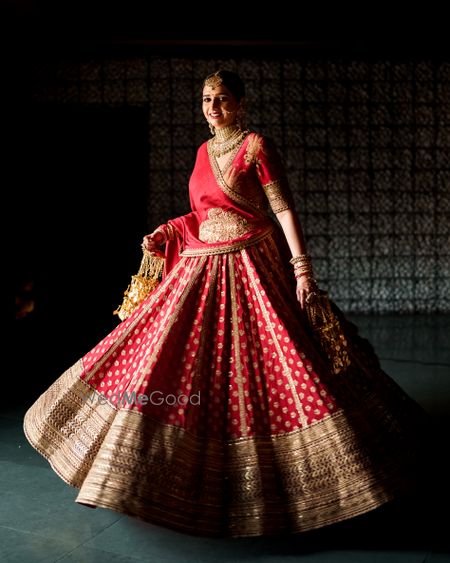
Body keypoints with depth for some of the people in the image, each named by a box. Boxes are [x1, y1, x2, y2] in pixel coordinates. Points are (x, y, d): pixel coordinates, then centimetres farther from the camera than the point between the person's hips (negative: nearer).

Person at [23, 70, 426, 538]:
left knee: (273, 369, -5)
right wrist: (166, 232, 11)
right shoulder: (204, 151, 16)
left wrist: (302, 267, -18)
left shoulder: (256, 146, -5)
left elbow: (284, 209, -10)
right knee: (183, 363, 10)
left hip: (252, 267, -7)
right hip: (204, 269, 7)